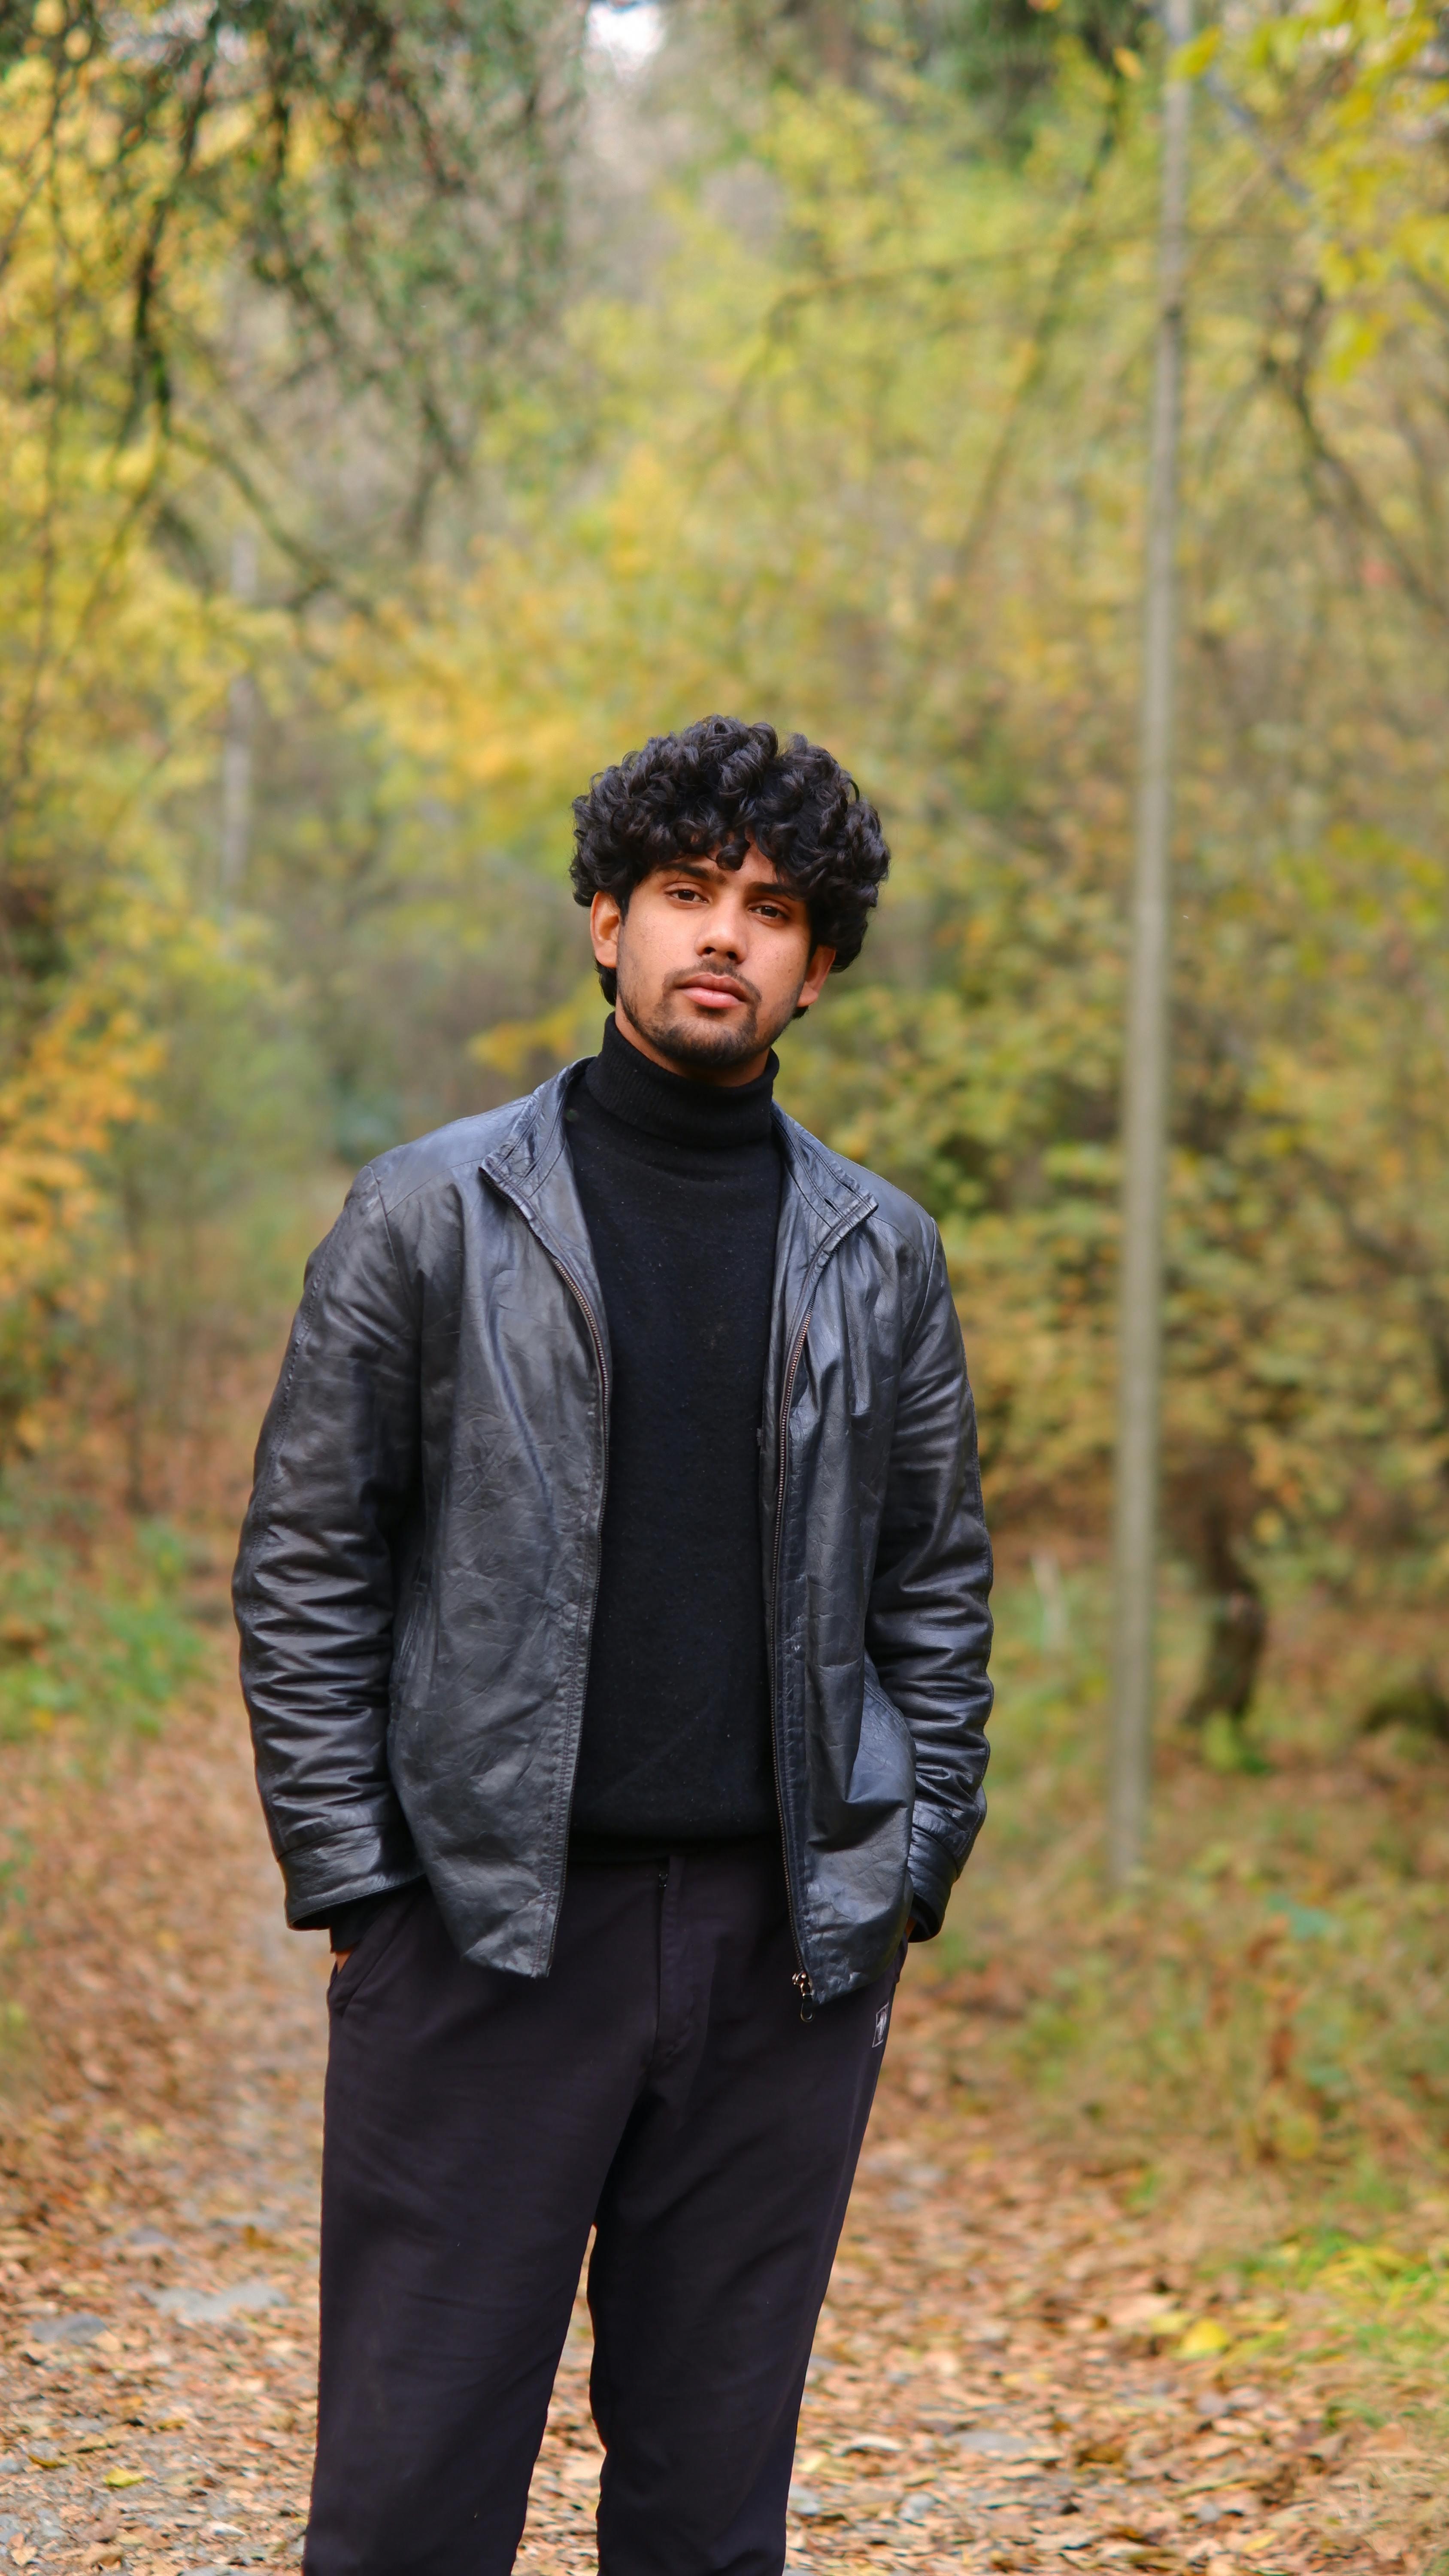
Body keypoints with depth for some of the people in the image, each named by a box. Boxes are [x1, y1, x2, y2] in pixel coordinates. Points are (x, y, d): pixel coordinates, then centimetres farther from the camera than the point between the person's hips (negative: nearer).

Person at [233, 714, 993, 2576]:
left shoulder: (880, 1255, 10)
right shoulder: (433, 1215, 1)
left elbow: (937, 1586, 13)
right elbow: (306, 1567, 0)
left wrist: (912, 1879, 4)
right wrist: (349, 1883, -6)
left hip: (784, 1940, 3)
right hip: (484, 1922, -2)